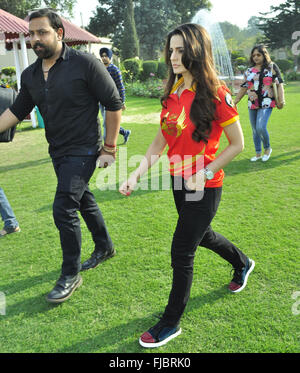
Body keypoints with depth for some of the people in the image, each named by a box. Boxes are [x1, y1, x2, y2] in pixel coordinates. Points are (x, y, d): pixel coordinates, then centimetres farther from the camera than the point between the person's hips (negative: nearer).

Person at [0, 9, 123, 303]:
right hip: (58, 152, 7)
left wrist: (110, 148, -10)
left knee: (63, 209, -10)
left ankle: (71, 275, 8)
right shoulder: (30, 75, 6)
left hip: (83, 151, -7)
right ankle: (105, 247, 42)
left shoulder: (85, 64, -13)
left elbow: (114, 105, -10)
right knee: (83, 199, 19)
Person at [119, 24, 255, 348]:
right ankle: (242, 263, 56)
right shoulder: (173, 93, 3)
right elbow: (160, 141, 4)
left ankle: (171, 323, 22)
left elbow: (237, 144, -12)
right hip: (179, 181, 7)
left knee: (182, 253, 0)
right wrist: (136, 174, -6)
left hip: (204, 187, -7)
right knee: (200, 234, 25)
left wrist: (204, 174, -18)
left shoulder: (216, 94, -16)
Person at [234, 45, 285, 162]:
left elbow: (279, 84, 0)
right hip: (252, 104, 5)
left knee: (261, 127, -19)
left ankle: (267, 148, 7)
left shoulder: (272, 67, 4)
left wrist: (281, 100, -11)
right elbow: (244, 87, 17)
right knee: (255, 130, 8)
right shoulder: (249, 70, 14)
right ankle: (258, 153, 21)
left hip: (266, 103, -5)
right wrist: (235, 101, 13)